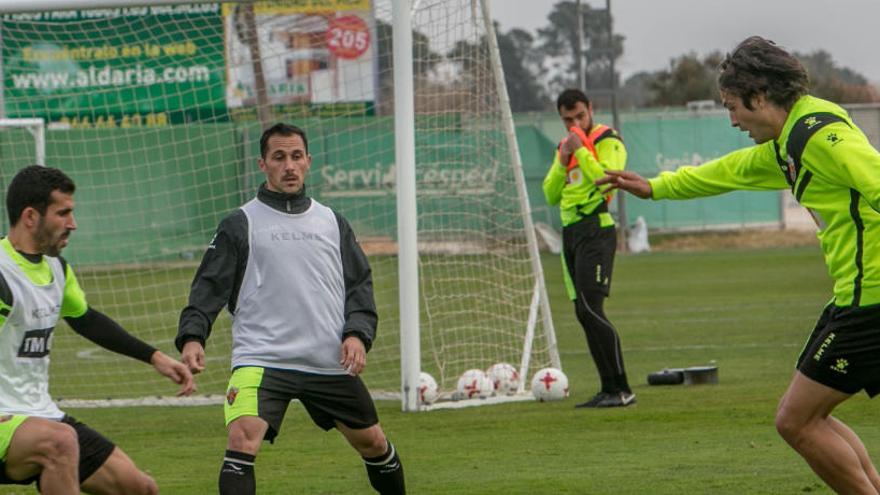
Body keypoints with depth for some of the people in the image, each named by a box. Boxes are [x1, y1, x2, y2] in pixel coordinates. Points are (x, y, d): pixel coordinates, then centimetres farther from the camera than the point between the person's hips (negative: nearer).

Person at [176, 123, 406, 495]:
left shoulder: (332, 223, 14)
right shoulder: (240, 225, 3)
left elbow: (360, 285, 14)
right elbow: (209, 288, -1)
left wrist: (358, 334, -4)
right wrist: (192, 337, -17)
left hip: (331, 365, 4)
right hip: (261, 362, -4)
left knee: (373, 443, 16)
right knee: (242, 440, -26)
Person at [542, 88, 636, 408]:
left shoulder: (607, 141, -4)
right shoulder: (566, 145, 20)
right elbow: (550, 195, 15)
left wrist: (581, 151, -16)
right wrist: (563, 161, 1)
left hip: (595, 230, -9)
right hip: (570, 232, 9)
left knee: (590, 308, -17)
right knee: (584, 313, 6)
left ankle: (621, 390, -16)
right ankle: (609, 391, 9)